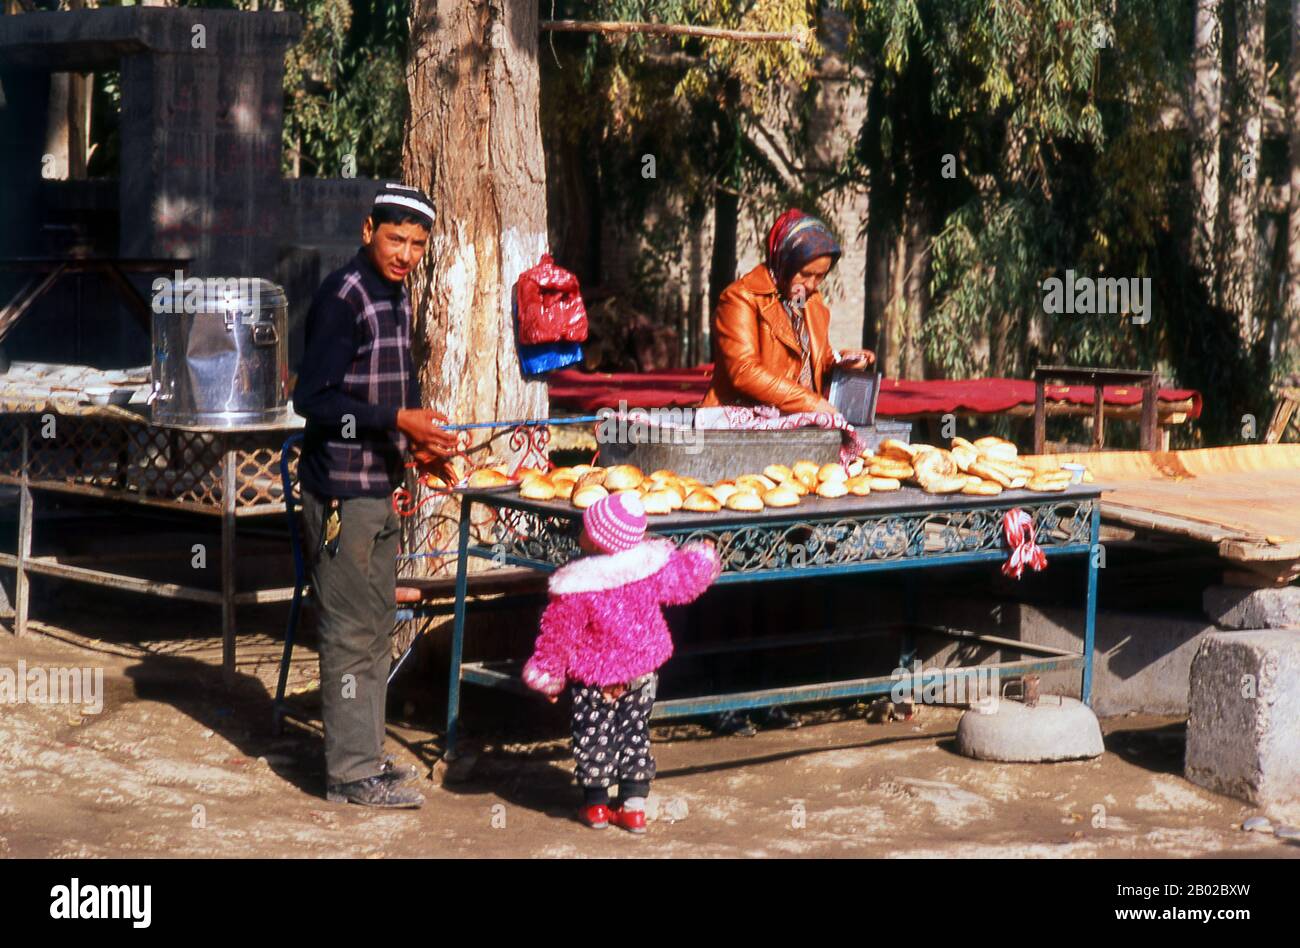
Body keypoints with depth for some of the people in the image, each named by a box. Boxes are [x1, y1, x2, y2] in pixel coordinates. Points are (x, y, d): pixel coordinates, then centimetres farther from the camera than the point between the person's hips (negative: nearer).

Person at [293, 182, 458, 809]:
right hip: (342, 491, -10)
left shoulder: (397, 299, 13)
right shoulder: (343, 297, -15)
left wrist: (420, 443, 10)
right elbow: (313, 399, -20)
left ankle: (364, 754, 26)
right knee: (351, 633, -5)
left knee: (377, 625, 16)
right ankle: (351, 774, 1)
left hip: (380, 487, 10)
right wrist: (396, 420, -25)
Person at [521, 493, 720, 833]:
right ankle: (634, 806, 18)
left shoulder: (575, 588, -24)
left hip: (594, 680, -4)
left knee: (593, 738, 14)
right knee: (635, 734, 16)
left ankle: (596, 805, 24)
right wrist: (704, 557, 24)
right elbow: (686, 579, 2)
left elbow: (558, 636, -14)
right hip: (641, 674, 4)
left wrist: (548, 677, 0)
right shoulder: (652, 566, -15)